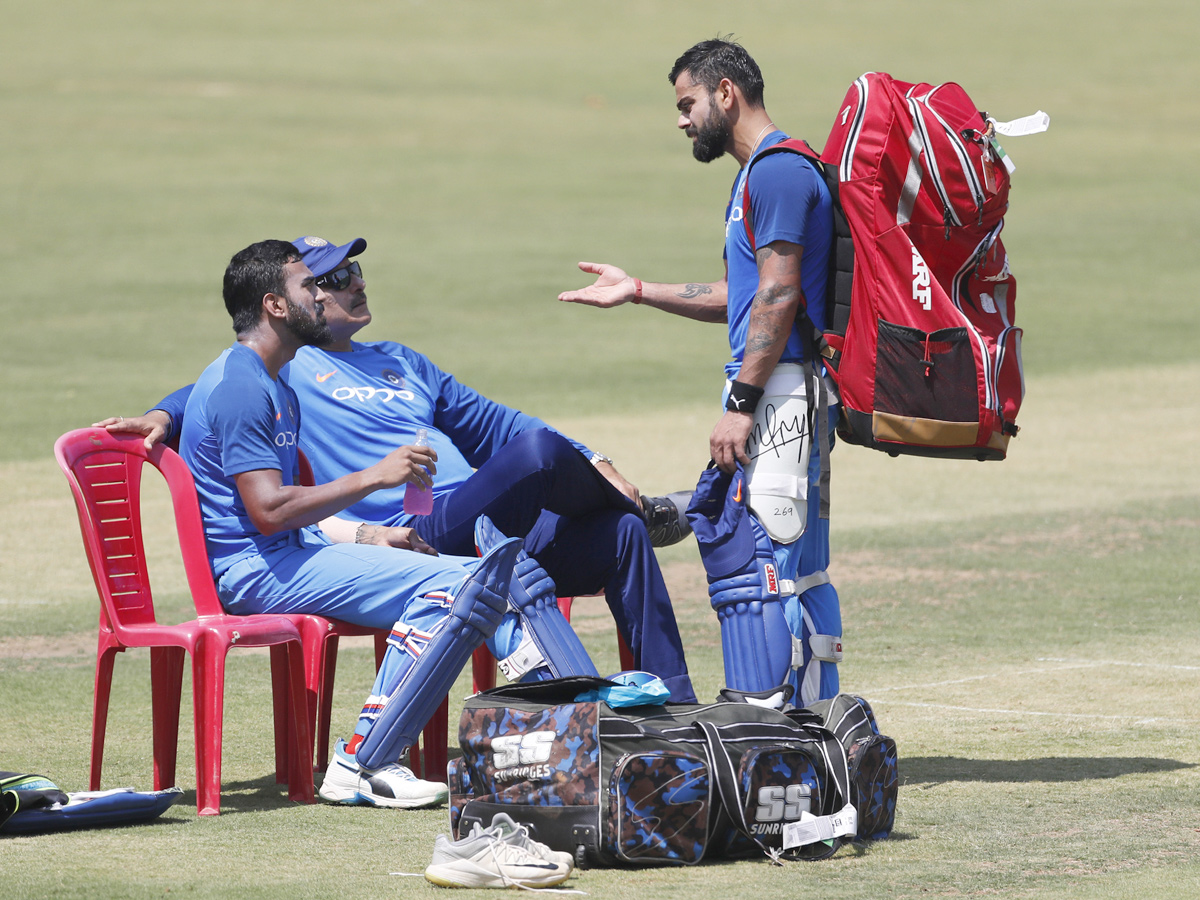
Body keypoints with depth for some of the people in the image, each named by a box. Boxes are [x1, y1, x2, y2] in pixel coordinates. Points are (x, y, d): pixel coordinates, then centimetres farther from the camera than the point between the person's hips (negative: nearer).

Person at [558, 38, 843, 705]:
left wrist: (741, 405, -20)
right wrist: (638, 292, 24)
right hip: (780, 394, 11)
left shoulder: (778, 171, -11)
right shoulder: (760, 173, 22)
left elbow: (778, 297, -19)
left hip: (780, 391, -11)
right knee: (802, 570, 10)